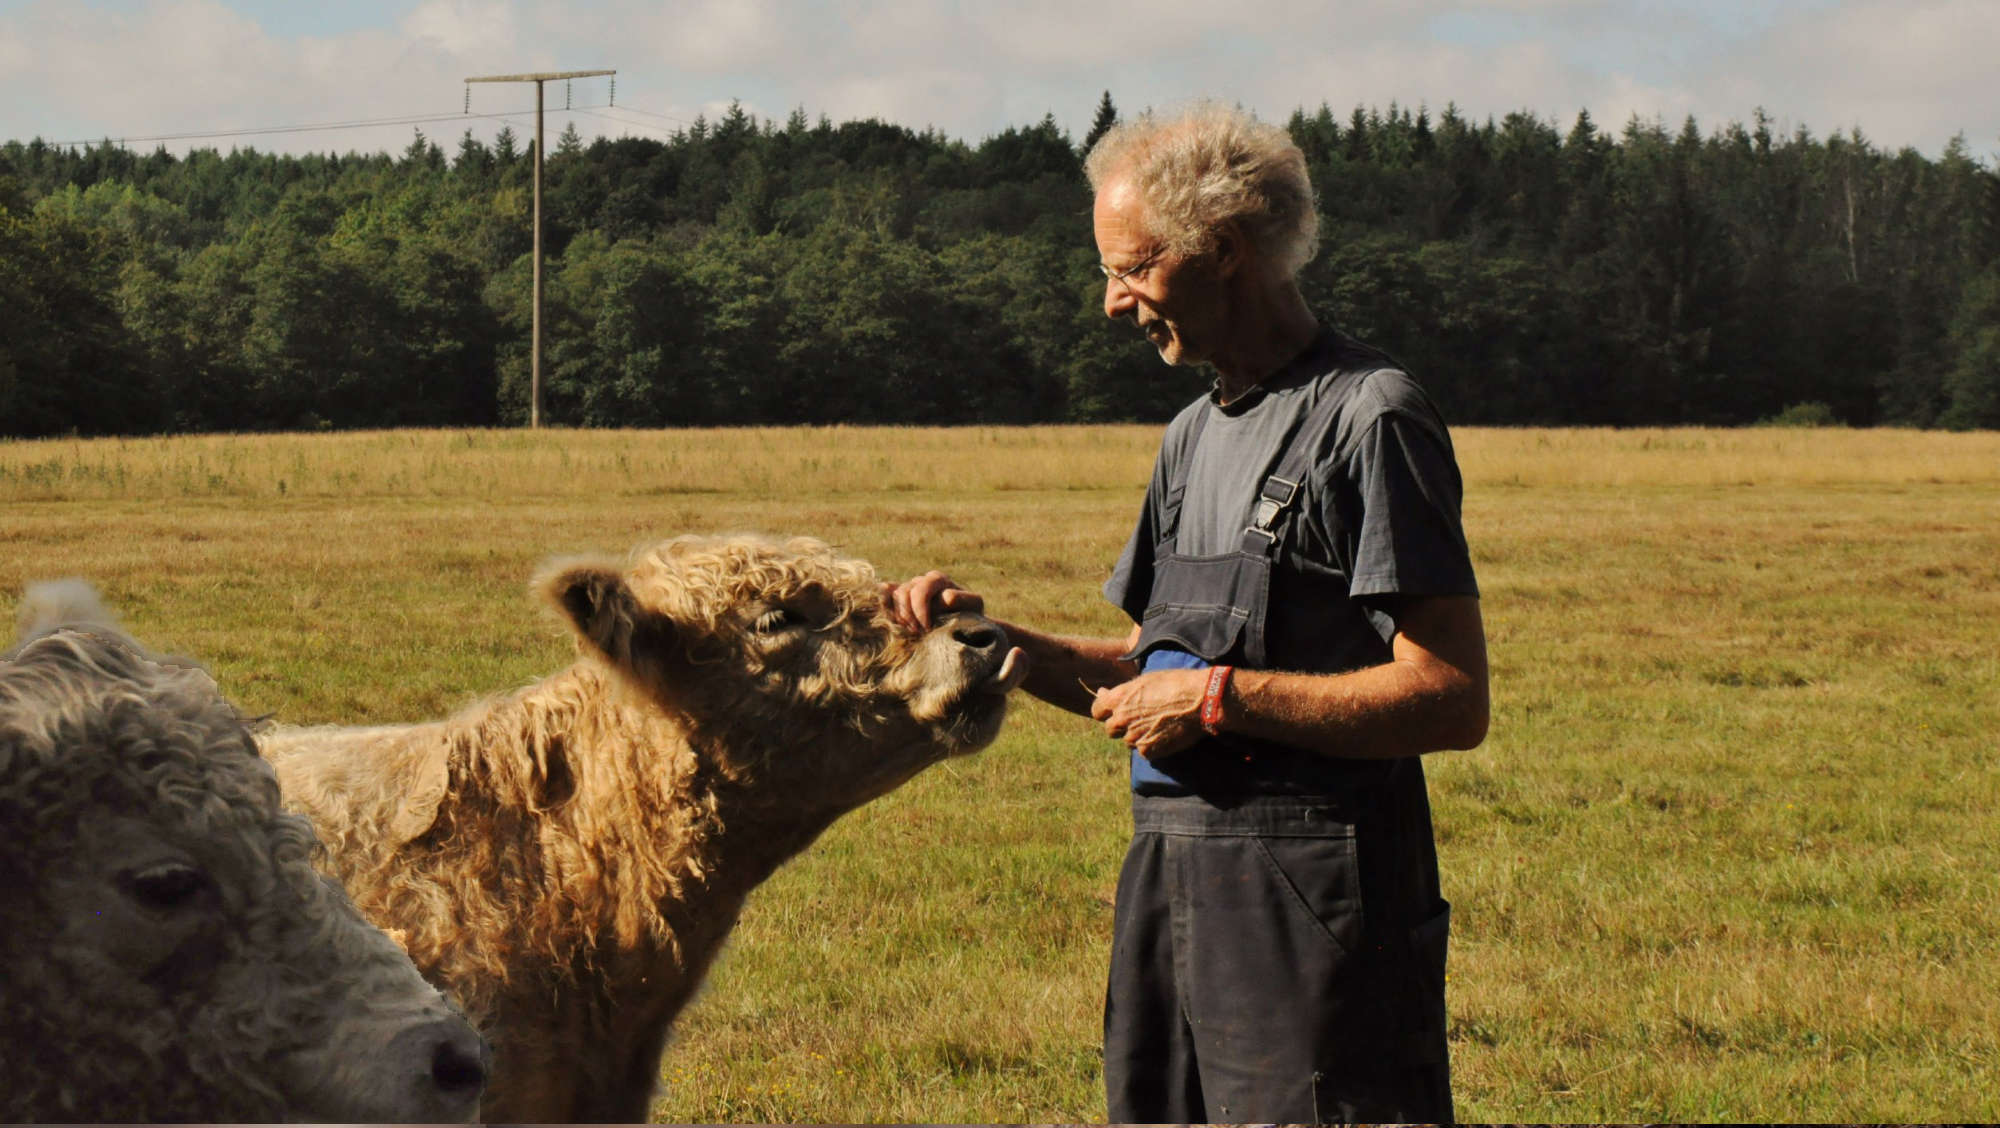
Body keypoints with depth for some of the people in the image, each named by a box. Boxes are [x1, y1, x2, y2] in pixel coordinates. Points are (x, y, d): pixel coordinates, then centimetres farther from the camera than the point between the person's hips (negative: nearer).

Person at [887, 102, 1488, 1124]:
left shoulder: (1370, 418, -9)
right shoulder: (1193, 436, 19)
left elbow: (1451, 699, -16)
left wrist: (1220, 696, -15)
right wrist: (989, 637, 6)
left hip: (1313, 894, -8)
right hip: (1168, 878, 9)